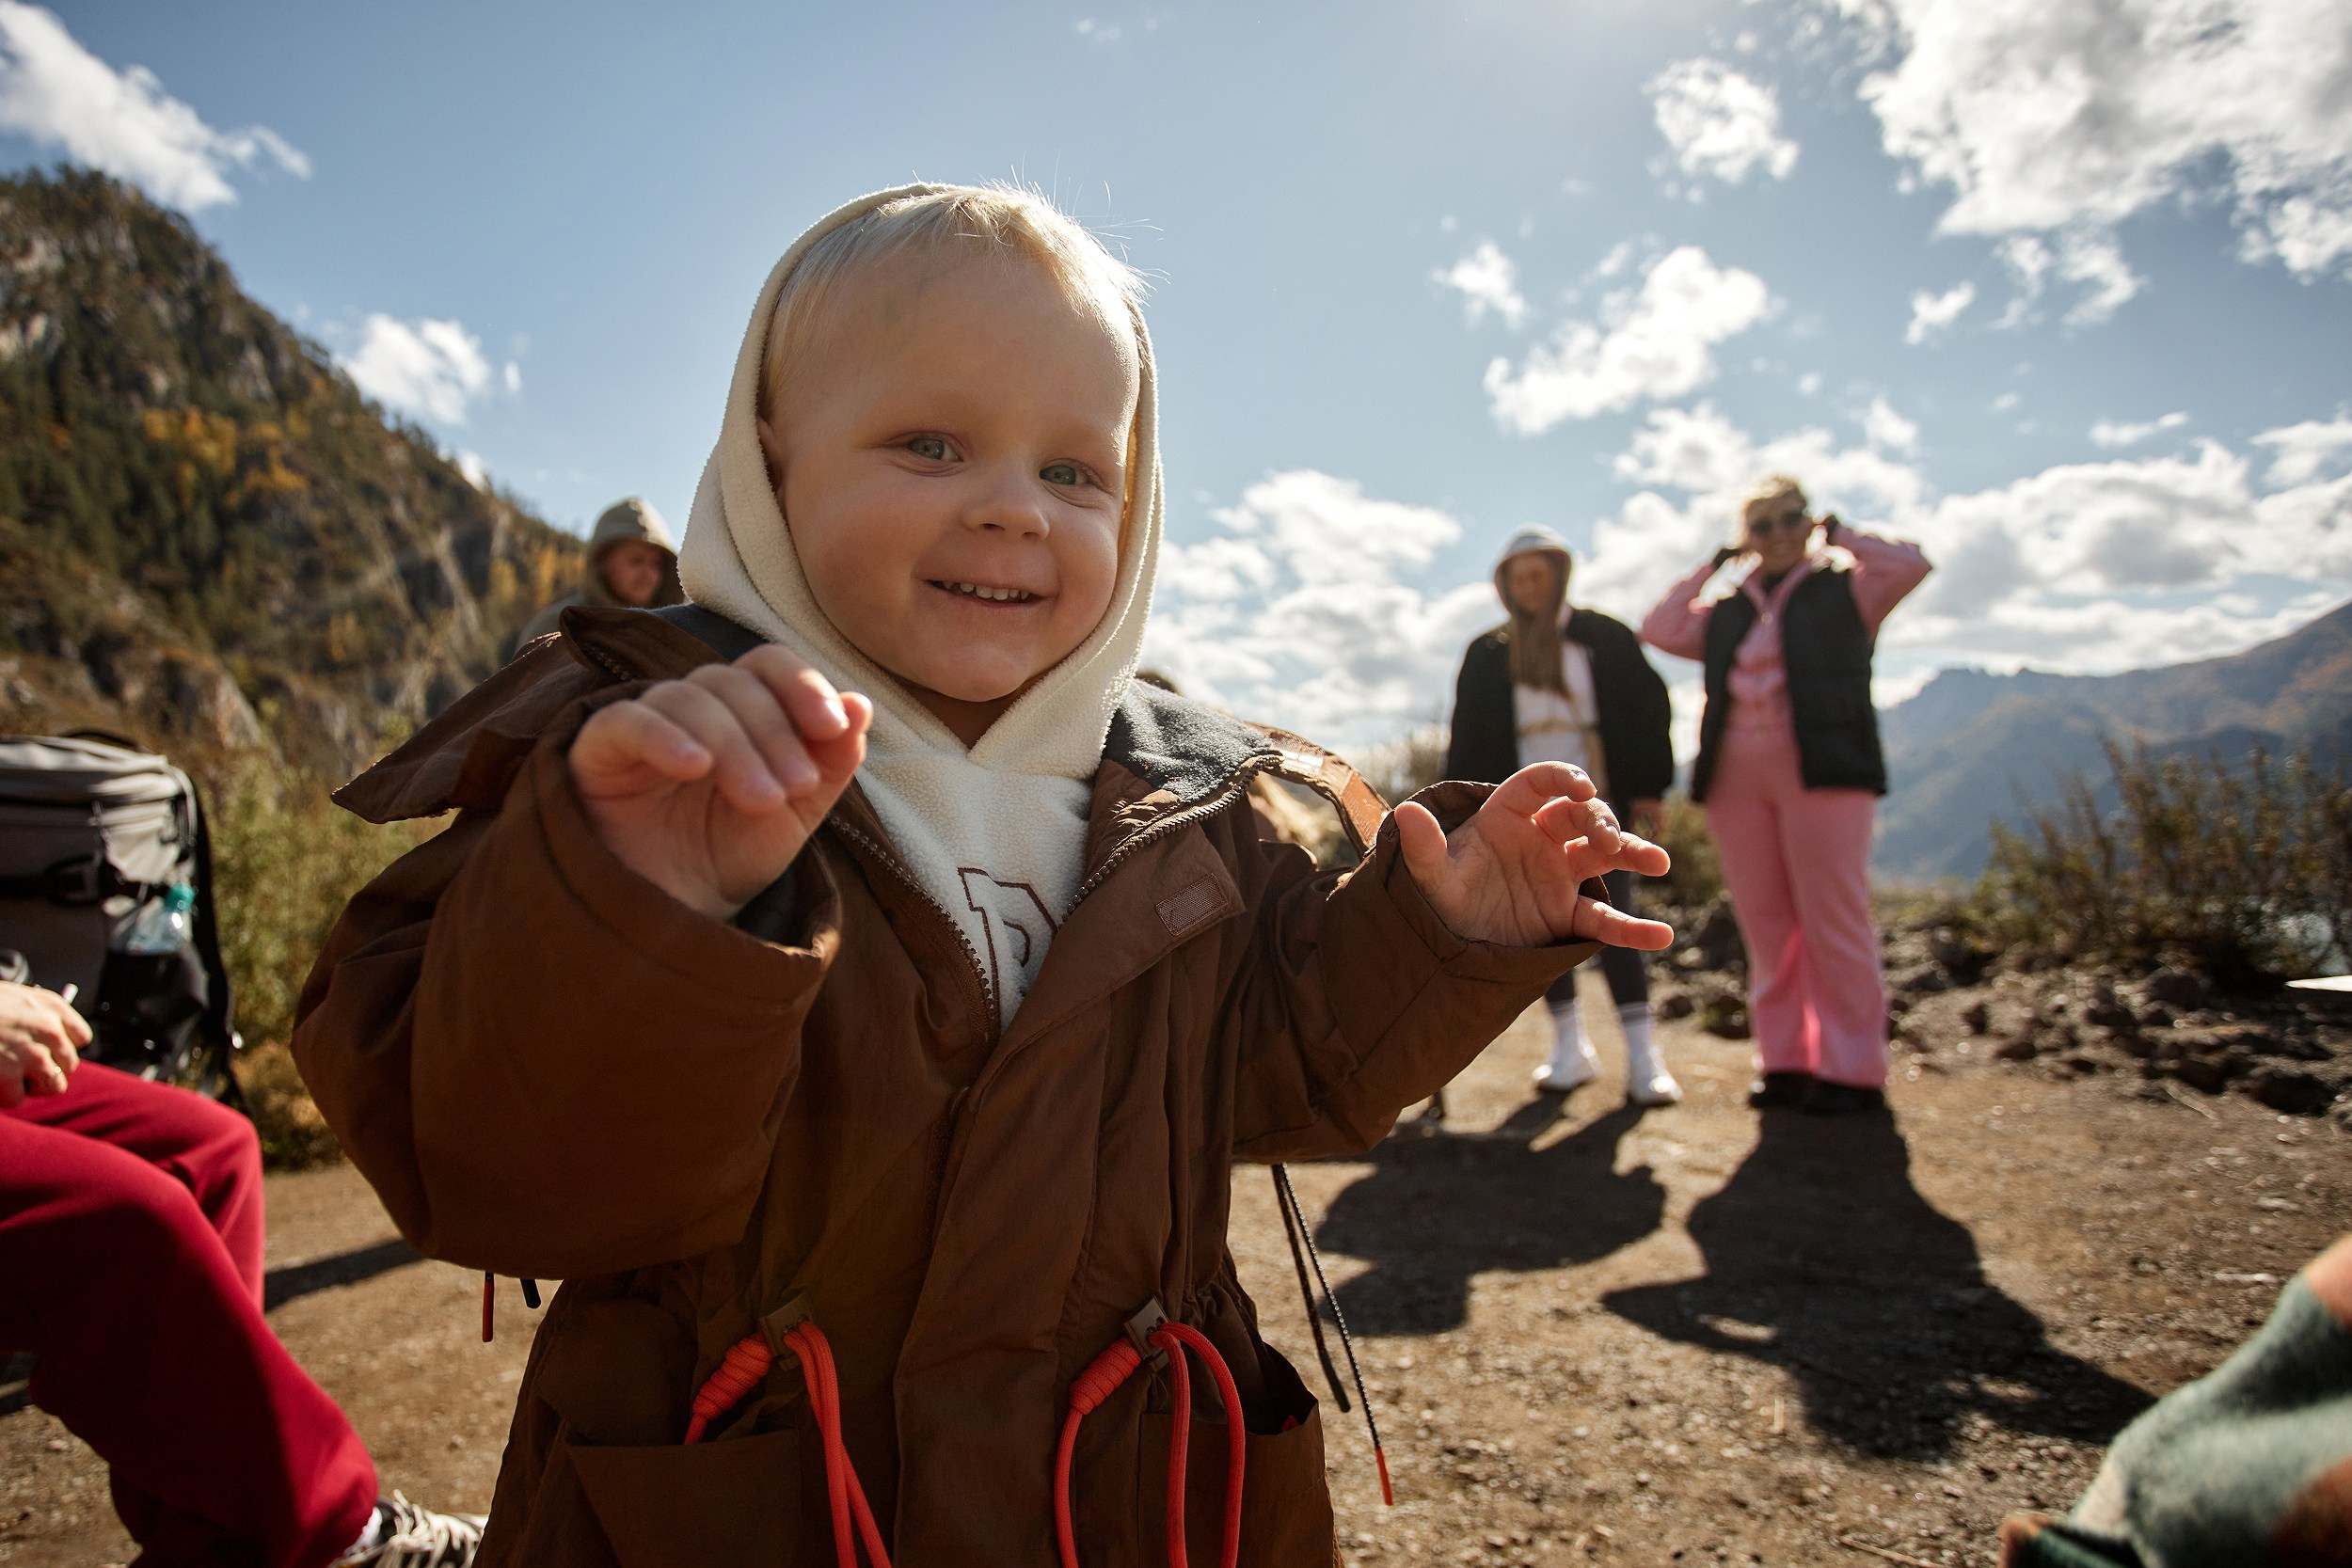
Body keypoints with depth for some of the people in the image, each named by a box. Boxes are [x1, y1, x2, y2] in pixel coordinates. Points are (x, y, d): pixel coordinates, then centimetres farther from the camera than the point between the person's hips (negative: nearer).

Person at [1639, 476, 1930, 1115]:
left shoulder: (1842, 588, 11)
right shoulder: (1726, 611, 20)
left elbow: (1911, 563, -4)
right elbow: (1658, 630, 10)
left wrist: (1834, 533, 9)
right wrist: (1714, 563, 16)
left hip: (1822, 769, -4)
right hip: (1736, 778, 4)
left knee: (1833, 921, -5)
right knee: (1765, 925, 4)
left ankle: (1853, 1069, 3)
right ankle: (1783, 1062, 10)